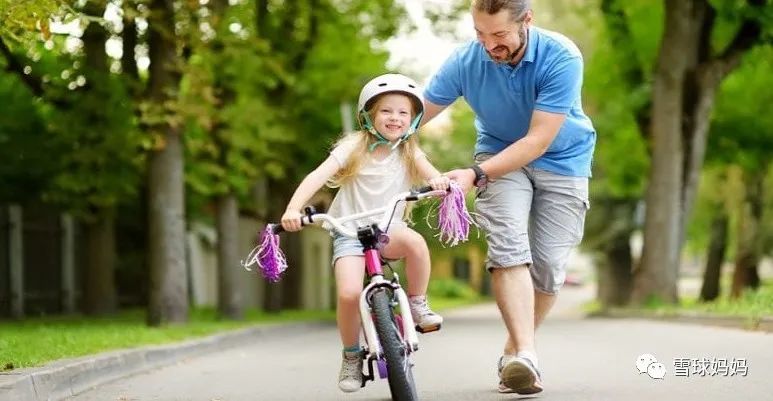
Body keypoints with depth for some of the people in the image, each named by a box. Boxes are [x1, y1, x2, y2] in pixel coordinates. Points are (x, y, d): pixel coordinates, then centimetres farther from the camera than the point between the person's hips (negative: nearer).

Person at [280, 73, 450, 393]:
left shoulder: (409, 153, 5)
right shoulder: (354, 147, -3)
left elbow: (431, 174, -13)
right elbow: (318, 176, -13)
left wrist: (439, 181, -39)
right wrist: (293, 209, -29)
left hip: (388, 231, 1)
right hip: (349, 232, -1)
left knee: (414, 240, -35)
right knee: (349, 294, -24)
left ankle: (417, 304, -12)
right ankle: (351, 356, 1)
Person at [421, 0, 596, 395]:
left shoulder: (562, 58, -28)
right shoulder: (464, 61, -20)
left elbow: (538, 141, -30)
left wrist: (476, 175, -37)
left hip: (562, 160, -1)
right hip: (500, 153, 1)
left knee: (548, 266, -4)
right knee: (508, 244, -23)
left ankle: (513, 351, 16)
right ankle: (525, 355, -32)